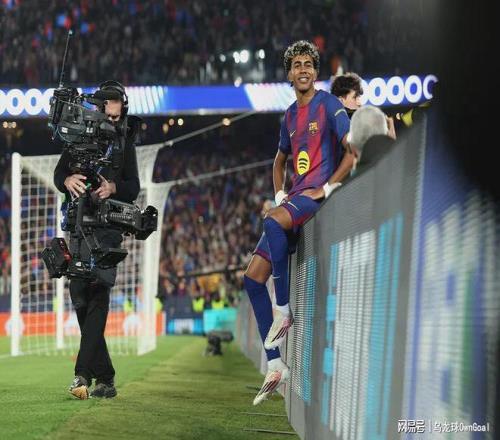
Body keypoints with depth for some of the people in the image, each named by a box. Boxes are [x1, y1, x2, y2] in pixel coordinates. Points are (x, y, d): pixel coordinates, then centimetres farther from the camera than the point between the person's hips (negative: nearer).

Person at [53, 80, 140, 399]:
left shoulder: (125, 141, 9)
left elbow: (134, 189, 6)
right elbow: (59, 173, 6)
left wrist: (114, 187, -15)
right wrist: (67, 180, -18)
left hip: (108, 225, -3)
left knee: (98, 293, -17)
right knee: (80, 296, 3)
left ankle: (84, 372, -24)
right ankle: (105, 377, 12)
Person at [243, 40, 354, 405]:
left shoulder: (328, 105, -2)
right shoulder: (291, 115, 20)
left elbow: (353, 150, -11)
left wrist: (327, 188, -14)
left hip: (318, 195, -8)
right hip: (295, 197, 8)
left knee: (273, 223, -38)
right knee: (253, 276, -2)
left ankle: (283, 312, -25)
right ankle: (275, 365, -2)